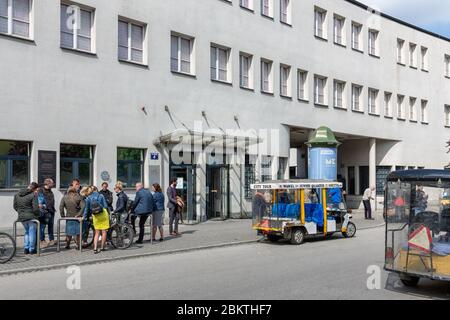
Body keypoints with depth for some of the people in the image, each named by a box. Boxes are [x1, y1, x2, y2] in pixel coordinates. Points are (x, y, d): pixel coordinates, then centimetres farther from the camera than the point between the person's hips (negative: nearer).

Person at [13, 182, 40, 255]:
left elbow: (15, 206, 12)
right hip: (31, 217, -6)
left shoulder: (17, 195, 7)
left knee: (27, 232, 23)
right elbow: (35, 208, -18)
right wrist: (37, 215, -1)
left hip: (21, 217, 6)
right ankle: (32, 249, 12)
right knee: (32, 232, 7)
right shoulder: (33, 195, -16)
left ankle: (26, 248, 21)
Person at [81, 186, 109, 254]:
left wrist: (84, 217, 13)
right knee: (104, 231, 8)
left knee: (97, 233, 9)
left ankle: (95, 248, -2)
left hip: (95, 216, 0)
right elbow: (105, 206, 4)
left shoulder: (88, 199, -3)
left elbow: (86, 209, 1)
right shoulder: (100, 196, 4)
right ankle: (103, 247, 11)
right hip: (103, 214, 0)